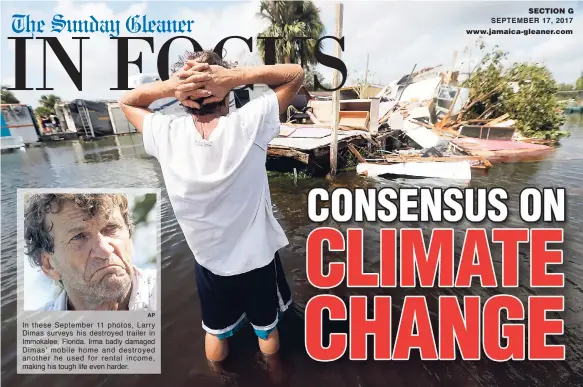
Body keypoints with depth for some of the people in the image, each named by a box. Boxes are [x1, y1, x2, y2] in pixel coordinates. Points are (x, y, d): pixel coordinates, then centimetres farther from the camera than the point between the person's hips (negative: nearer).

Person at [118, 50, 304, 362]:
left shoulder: (167, 134, -19)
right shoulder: (248, 125, -25)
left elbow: (126, 101, 3)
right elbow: (295, 74, -11)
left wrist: (168, 87, -16)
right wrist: (236, 76, -24)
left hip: (209, 260, 1)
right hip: (258, 257, -1)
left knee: (216, 332, 30)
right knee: (268, 330, 27)